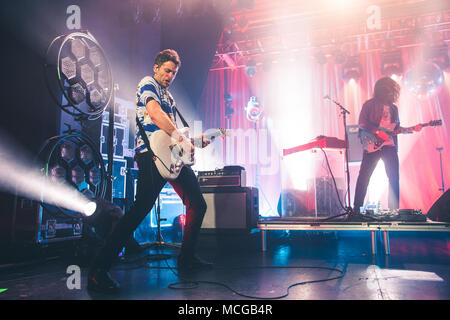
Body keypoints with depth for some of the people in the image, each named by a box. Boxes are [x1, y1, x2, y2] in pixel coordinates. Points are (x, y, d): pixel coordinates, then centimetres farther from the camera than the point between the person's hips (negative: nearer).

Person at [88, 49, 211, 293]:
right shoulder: (148, 84, 1)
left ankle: (187, 259, 20)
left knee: (197, 204, 9)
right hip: (152, 153, -10)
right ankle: (99, 270, -14)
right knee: (142, 207, -20)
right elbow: (154, 113, -18)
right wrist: (181, 137, -18)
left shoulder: (167, 95, 28)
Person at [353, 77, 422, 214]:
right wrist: (378, 132, -16)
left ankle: (394, 209, 7)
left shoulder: (393, 108, 20)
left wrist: (412, 129, 8)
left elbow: (396, 129, 21)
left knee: (394, 177, 0)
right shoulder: (370, 104, 3)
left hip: (390, 145, 5)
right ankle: (357, 208, -1)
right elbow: (362, 123, -7)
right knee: (364, 176, -7)